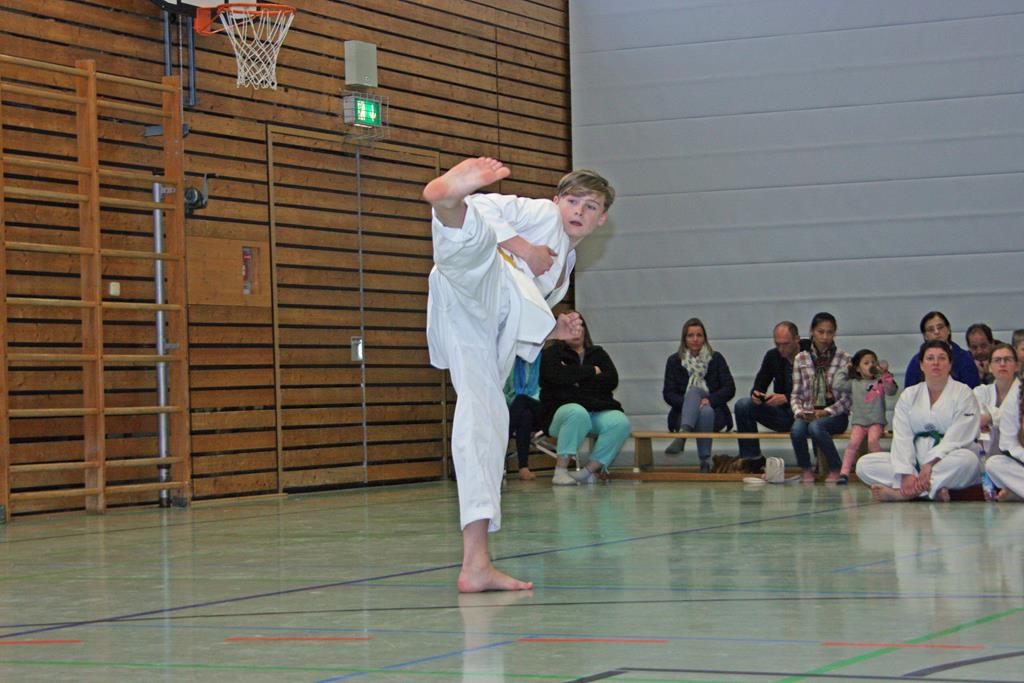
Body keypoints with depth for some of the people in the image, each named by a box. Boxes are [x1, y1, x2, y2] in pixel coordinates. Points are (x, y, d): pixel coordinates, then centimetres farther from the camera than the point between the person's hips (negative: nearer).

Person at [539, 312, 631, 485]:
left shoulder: (598, 354, 22)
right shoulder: (552, 353, 11)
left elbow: (612, 380, 4)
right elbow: (557, 376, -13)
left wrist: (579, 382, -6)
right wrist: (591, 371, -2)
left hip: (599, 409, 4)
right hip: (563, 408, -4)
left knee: (620, 422, -28)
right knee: (578, 413, -40)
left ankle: (590, 469, -26)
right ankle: (560, 470, -34)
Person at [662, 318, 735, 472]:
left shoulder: (716, 358, 11)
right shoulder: (674, 361, 11)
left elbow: (730, 389, 1)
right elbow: (668, 393, 3)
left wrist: (710, 400, -17)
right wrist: (687, 402, -17)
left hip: (714, 414, 0)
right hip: (684, 415, 0)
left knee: (706, 412, -37)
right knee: (694, 391, -32)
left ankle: (705, 459, -45)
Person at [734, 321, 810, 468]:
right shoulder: (772, 356, 4)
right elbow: (759, 384, 7)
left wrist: (786, 398, -28)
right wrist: (756, 394, -17)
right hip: (783, 413, 5)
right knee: (742, 405, -13)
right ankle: (751, 458, -7)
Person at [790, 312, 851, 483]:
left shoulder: (843, 359, 1)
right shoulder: (801, 359, 9)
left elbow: (847, 398, -3)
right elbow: (796, 394, 10)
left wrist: (826, 412, -15)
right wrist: (799, 411, -10)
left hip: (835, 414, -2)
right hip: (808, 413, 2)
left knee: (815, 427, -35)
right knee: (797, 430, -32)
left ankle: (836, 469, -14)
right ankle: (806, 470, -7)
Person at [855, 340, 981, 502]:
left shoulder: (963, 393, 1)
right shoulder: (909, 395, 10)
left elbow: (956, 438, -12)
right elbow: (902, 438, -2)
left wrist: (930, 465, -25)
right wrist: (906, 474, -18)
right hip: (916, 461, 3)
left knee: (968, 459, -38)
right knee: (864, 465, -14)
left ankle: (903, 492, -34)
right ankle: (933, 490, -29)